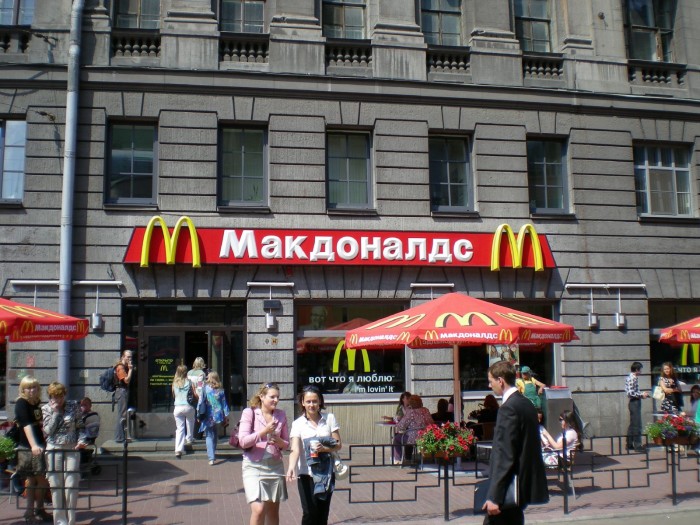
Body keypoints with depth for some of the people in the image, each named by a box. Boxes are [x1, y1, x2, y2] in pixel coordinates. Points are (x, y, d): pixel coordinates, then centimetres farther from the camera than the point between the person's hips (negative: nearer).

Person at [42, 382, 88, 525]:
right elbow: (48, 430, -7)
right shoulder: (46, 409, 3)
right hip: (54, 450, 0)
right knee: (56, 486, 3)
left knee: (71, 485, -1)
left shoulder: (74, 406, 4)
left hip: (72, 449, 0)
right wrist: (56, 412, -11)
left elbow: (80, 426, 7)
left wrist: (81, 440, -8)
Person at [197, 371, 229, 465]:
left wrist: (199, 412, 2)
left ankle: (211, 458, -11)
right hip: (218, 415, 3)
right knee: (215, 435, 20)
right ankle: (212, 453, 33)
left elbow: (201, 401, -6)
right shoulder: (220, 390, 1)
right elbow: (224, 404, 3)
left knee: (209, 436, 0)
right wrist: (226, 416, 9)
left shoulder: (205, 388, -6)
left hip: (208, 416, -3)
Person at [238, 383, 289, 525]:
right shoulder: (249, 413, -5)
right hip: (254, 465, -4)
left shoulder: (281, 415, 6)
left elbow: (286, 444, 12)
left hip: (275, 465, 4)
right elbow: (243, 441, -11)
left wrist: (278, 441, -10)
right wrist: (263, 431, -20)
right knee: (258, 510, -16)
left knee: (273, 512, 11)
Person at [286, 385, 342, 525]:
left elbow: (338, 445, 3)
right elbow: (295, 450, -15)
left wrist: (324, 448, -17)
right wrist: (291, 468, -34)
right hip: (306, 473, -2)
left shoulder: (329, 419, 1)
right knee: (310, 513, -8)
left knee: (323, 514, 6)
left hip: (326, 473, 2)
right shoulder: (298, 423, -4)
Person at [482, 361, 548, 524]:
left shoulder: (508, 408, -18)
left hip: (510, 488, -9)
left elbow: (505, 455, -23)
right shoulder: (527, 404, 11)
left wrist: (494, 496, -23)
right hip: (525, 482, 10)